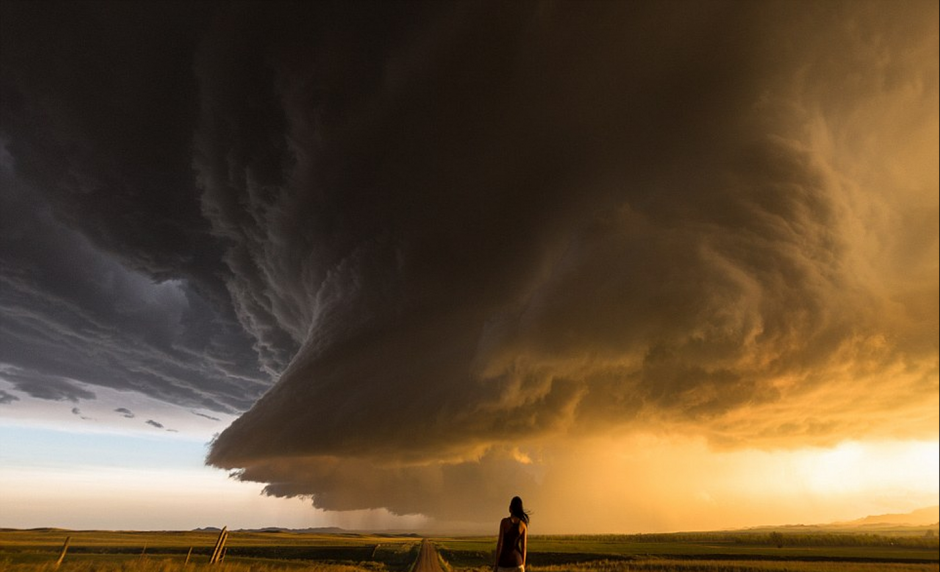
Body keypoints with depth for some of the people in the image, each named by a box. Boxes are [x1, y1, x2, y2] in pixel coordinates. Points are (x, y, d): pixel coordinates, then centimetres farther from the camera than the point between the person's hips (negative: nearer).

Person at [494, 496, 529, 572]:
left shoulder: (504, 521, -11)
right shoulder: (523, 524, -1)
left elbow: (500, 543, -13)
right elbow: (523, 547, -1)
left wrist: (496, 565, -6)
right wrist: (523, 566, 8)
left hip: (504, 561, -2)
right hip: (516, 560, 3)